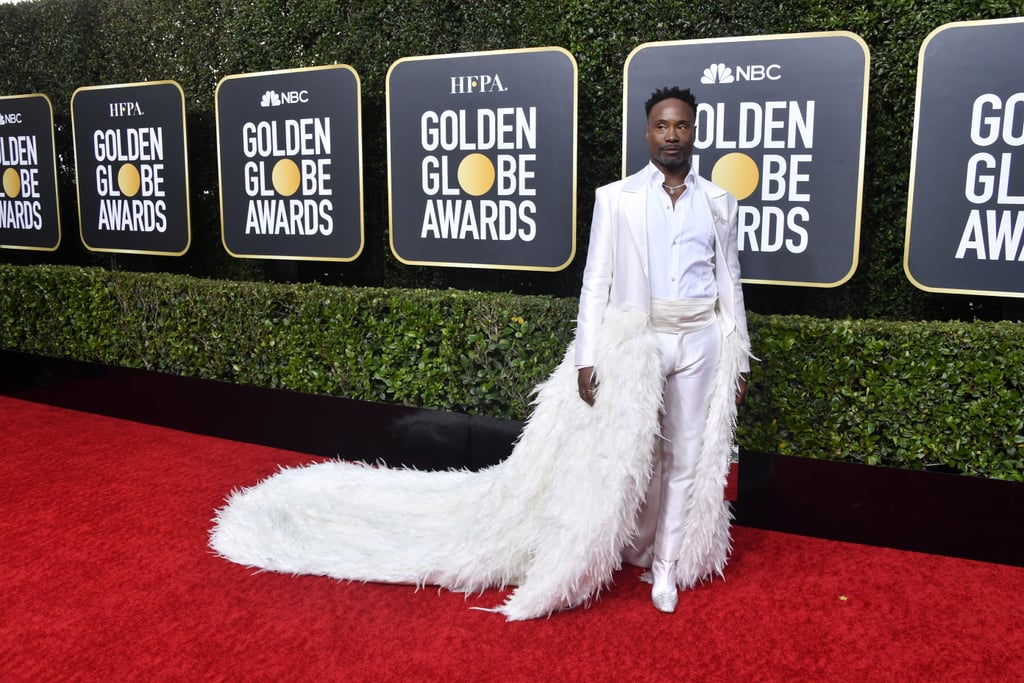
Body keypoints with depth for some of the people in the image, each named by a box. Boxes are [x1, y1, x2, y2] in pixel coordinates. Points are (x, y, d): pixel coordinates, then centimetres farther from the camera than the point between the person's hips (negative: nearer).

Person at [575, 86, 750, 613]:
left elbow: (729, 284, 11)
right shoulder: (615, 197, 1)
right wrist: (587, 356, -8)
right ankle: (640, 549, 30)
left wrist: (740, 357, 8)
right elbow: (596, 281, -2)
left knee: (686, 456, 7)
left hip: (699, 341, 2)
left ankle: (666, 565, 21)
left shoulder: (719, 203, 8)